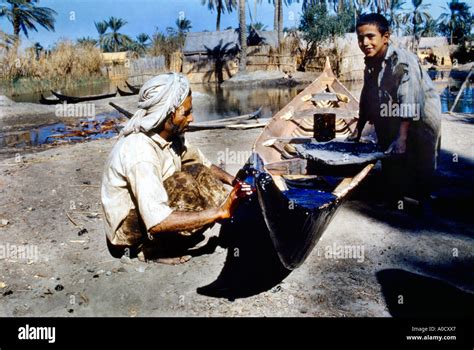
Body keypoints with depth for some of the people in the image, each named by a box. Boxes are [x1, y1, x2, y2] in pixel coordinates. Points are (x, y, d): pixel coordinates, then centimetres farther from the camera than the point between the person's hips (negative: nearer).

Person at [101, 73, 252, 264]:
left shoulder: (171, 135, -7)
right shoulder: (140, 153, -32)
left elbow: (204, 164, 8)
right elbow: (157, 222, -38)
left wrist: (233, 181, -11)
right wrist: (220, 212, -36)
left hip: (151, 206, 8)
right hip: (127, 226, -8)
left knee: (200, 174, -5)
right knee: (184, 184, -28)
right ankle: (153, 248, -13)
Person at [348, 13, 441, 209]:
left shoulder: (402, 61, -23)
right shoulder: (370, 64, 2)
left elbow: (409, 102, -31)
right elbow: (366, 100, 11)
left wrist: (402, 137, -38)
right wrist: (358, 131, 12)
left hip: (418, 123, -7)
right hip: (391, 126, 8)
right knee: (391, 169, 15)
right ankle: (395, 205, 31)